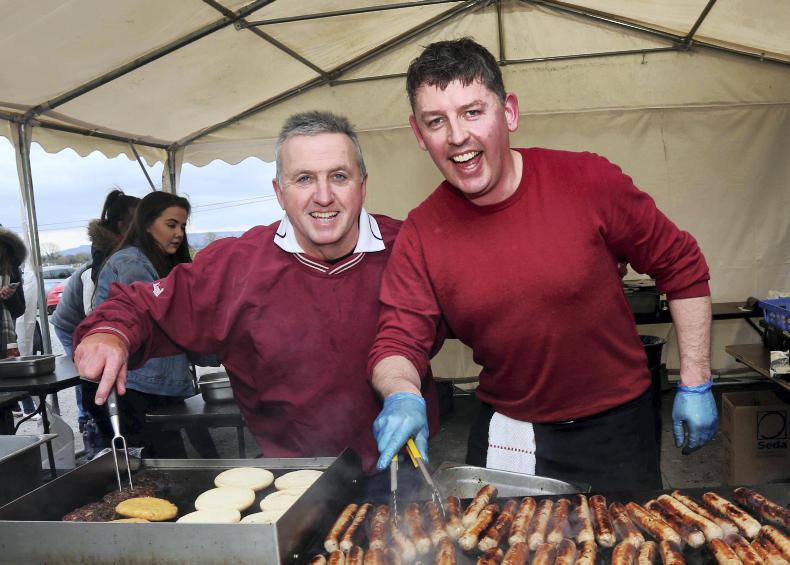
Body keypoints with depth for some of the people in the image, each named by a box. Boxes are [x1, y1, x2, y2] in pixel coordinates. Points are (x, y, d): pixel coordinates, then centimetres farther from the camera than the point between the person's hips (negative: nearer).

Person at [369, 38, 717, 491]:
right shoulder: (421, 236, -11)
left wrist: (696, 384, -5)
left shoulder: (589, 182, -17)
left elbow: (682, 268, -6)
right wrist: (403, 397, -33)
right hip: (504, 433, 1)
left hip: (614, 426, -1)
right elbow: (398, 343, -10)